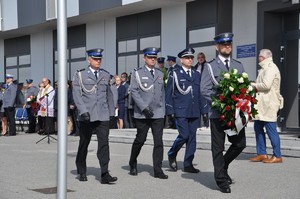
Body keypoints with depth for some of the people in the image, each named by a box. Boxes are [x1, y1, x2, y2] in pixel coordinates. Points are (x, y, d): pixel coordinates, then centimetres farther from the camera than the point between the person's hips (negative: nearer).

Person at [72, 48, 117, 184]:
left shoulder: (105, 75, 12)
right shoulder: (80, 75, 2)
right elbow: (77, 95, -6)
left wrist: (111, 113, 15)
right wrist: (83, 111, -17)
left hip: (103, 116, 2)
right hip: (86, 117, -2)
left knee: (104, 143, -8)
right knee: (84, 144, 10)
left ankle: (104, 175, -10)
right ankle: (82, 172, 26)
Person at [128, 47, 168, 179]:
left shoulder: (160, 74, 14)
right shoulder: (137, 73, 2)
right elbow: (134, 91, -6)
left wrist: (163, 109, 13)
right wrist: (144, 107, -14)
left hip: (158, 113, 3)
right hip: (142, 113, -3)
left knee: (158, 141, -3)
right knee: (140, 140, 4)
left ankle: (158, 170, 1)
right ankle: (133, 165, 25)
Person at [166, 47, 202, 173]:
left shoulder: (197, 75, 16)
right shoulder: (175, 74, 2)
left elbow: (200, 93, 17)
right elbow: (168, 93, 0)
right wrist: (170, 111, -7)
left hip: (195, 111, 5)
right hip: (181, 111, -5)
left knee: (192, 137, 4)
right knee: (184, 135, -12)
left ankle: (188, 164, 11)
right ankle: (172, 155, 13)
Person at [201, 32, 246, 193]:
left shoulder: (238, 65, 14)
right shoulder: (210, 66, 0)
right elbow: (205, 90, -7)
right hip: (217, 112, -4)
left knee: (240, 143, 2)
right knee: (218, 148, 3)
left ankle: (223, 165, 27)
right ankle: (221, 179, 13)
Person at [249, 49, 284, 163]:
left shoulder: (270, 68, -13)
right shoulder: (265, 68, 19)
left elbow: (266, 85, -23)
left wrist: (253, 85, -10)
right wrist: (255, 85, 5)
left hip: (269, 104, -10)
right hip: (262, 104, 10)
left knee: (271, 130, -6)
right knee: (258, 128, 12)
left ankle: (277, 156, 1)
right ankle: (261, 154, 18)